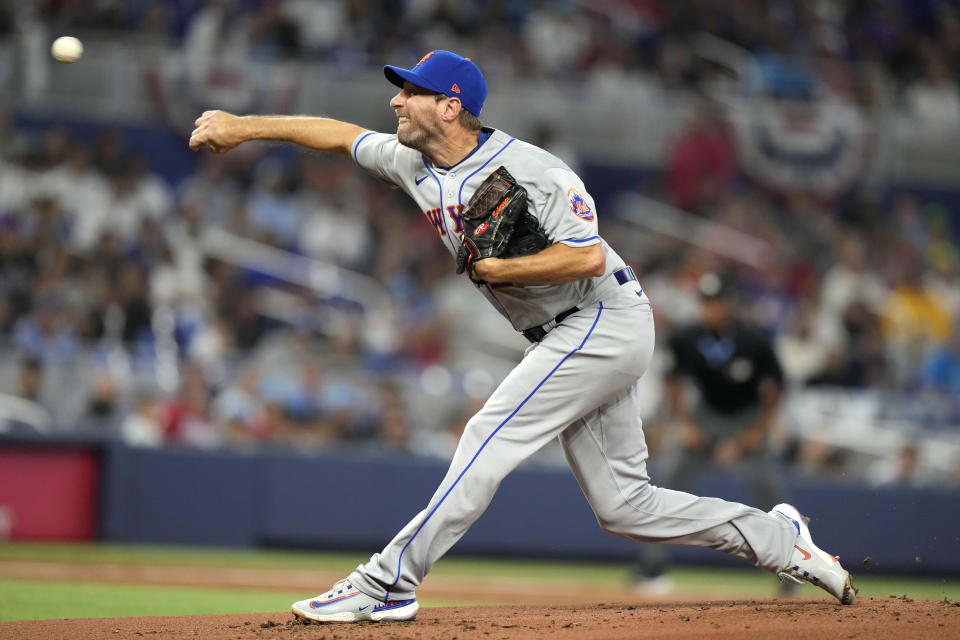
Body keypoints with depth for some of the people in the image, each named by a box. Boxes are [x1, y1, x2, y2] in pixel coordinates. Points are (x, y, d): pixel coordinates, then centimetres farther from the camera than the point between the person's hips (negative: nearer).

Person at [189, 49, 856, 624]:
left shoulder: (529, 171, -20)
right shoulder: (418, 164, 6)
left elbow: (587, 258, -27)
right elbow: (342, 135, 16)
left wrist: (494, 270, -21)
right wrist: (242, 126, 14)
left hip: (606, 320, -9)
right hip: (574, 339, 9)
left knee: (491, 439, -16)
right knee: (623, 505, 7)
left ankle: (388, 583, -16)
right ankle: (778, 540, 14)